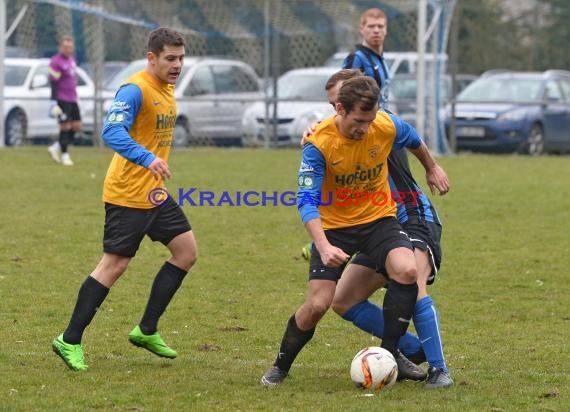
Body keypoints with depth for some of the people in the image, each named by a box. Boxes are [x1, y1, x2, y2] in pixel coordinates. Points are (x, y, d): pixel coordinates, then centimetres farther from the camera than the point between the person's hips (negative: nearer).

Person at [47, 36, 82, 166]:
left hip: (72, 100, 9)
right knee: (65, 127, -8)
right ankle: (65, 155, 3)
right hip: (62, 100, -9)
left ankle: (55, 148, 18)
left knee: (77, 126, 7)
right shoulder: (56, 62, -12)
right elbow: (53, 83, -16)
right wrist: (53, 102, -20)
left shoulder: (71, 59, 14)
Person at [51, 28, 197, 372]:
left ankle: (147, 331, 16)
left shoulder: (168, 90, 12)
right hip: (127, 196, -9)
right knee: (114, 265, -8)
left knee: (187, 251, 8)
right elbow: (112, 131, -31)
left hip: (155, 194, 9)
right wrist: (148, 159, -42)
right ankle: (70, 341, 0)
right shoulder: (136, 89, -18)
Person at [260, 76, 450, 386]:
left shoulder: (388, 127, -15)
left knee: (407, 271, -26)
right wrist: (323, 247, -41)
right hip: (334, 228, -2)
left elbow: (414, 141, 11)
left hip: (378, 220, 2)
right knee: (317, 304, -12)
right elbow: (307, 201, -26)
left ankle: (390, 353, -8)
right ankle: (281, 366, 15)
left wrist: (432, 168, 29)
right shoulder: (318, 143, -24)